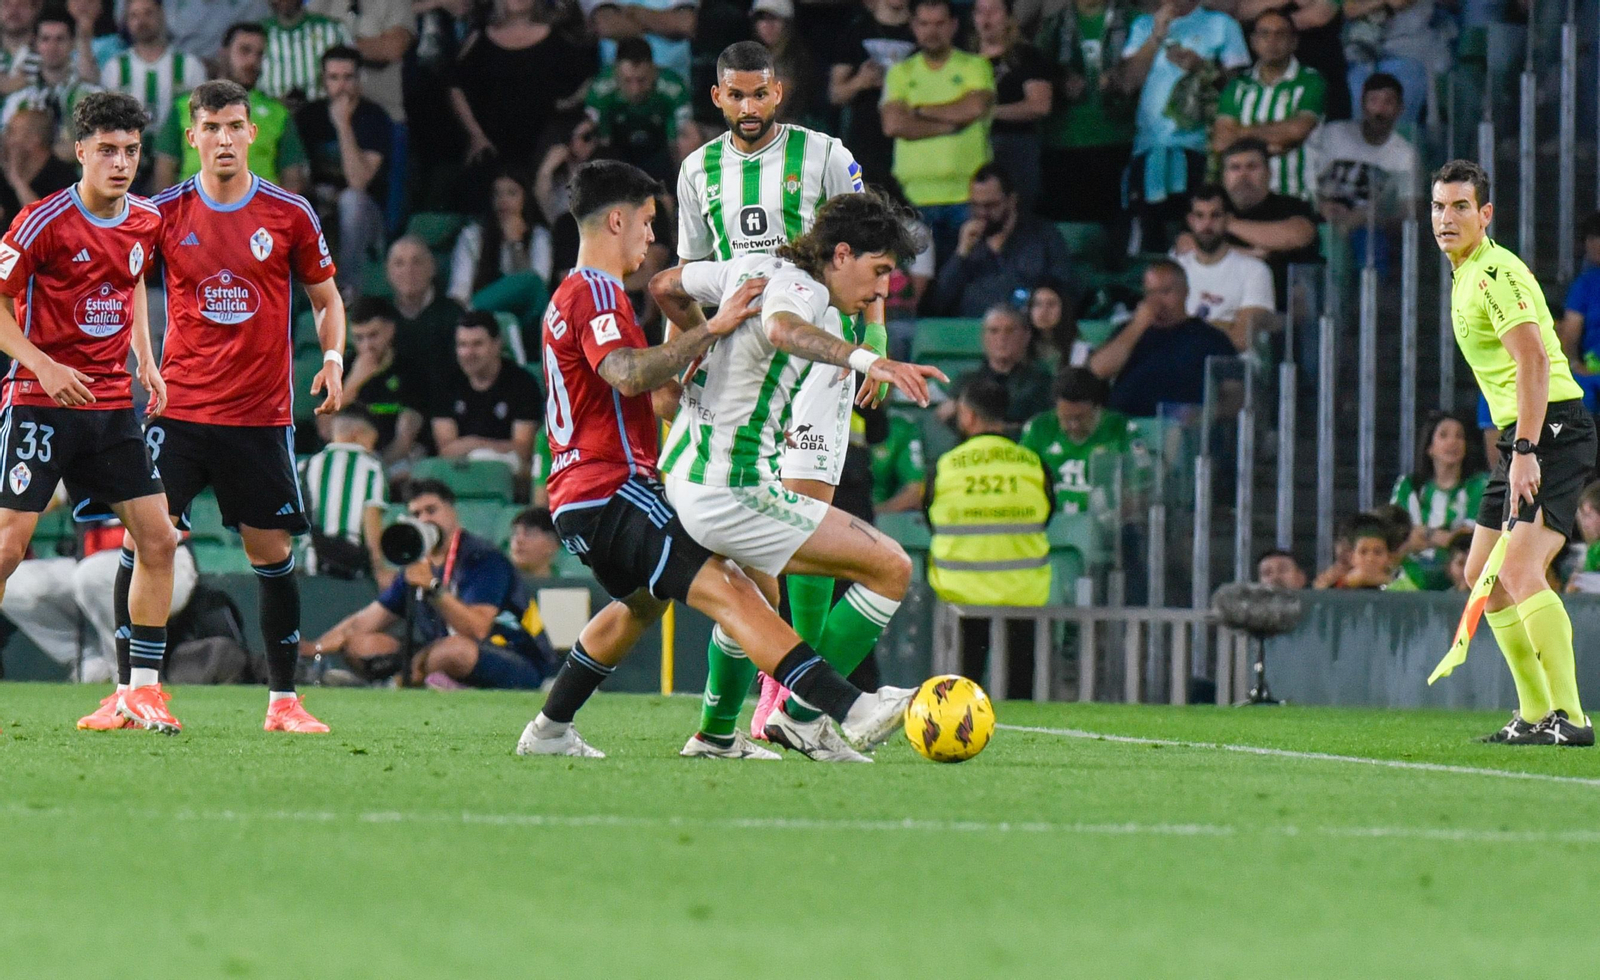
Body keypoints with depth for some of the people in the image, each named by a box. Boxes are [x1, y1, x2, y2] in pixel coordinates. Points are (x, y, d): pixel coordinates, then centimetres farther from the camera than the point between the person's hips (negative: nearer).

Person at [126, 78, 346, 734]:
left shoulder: (290, 214, 1)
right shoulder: (164, 213, 1)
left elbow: (326, 298, 12)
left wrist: (332, 359, -5)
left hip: (262, 413, 0)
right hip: (180, 407, 0)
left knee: (273, 553, 3)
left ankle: (283, 701, 12)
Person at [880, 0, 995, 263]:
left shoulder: (975, 66, 8)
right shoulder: (901, 73, 12)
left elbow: (976, 107, -11)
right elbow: (893, 124, -3)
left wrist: (920, 111, -2)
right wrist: (949, 125, -7)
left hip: (967, 192, -1)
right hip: (917, 190, 1)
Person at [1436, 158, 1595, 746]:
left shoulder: (1494, 274, -13)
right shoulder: (1468, 275, 19)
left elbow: (1534, 359, -24)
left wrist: (1525, 451, -30)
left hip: (1552, 430, -11)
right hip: (1519, 434, 11)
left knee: (1520, 572, -23)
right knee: (1484, 577, 13)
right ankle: (1535, 714, 18)